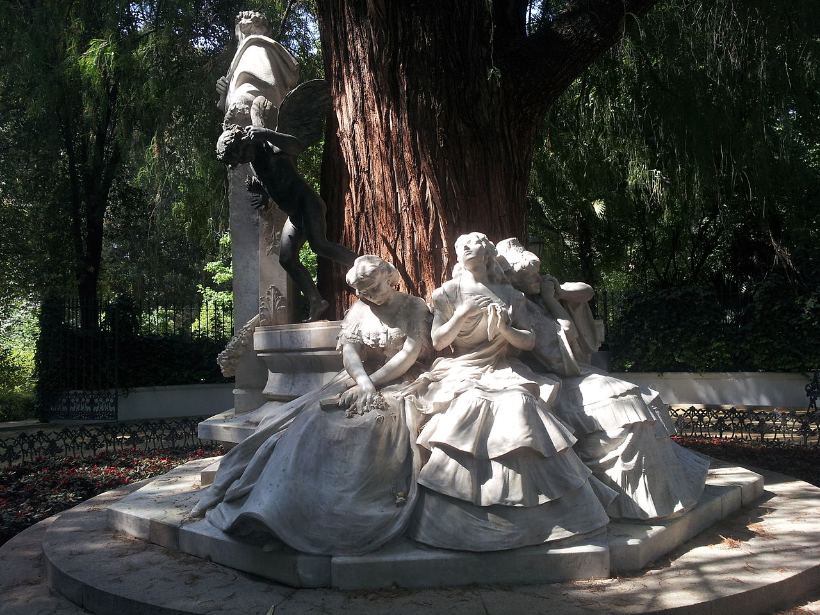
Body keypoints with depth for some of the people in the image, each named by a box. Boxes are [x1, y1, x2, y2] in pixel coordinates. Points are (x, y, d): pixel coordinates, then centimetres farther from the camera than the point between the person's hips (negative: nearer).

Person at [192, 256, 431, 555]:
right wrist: (365, 386, -20)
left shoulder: (415, 307, 4)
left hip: (398, 383, -4)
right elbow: (350, 353, 0)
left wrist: (371, 384, -14)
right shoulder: (358, 311, 13)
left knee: (380, 421, -35)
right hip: (359, 381, 4)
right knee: (309, 422, -20)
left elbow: (410, 355, -6)